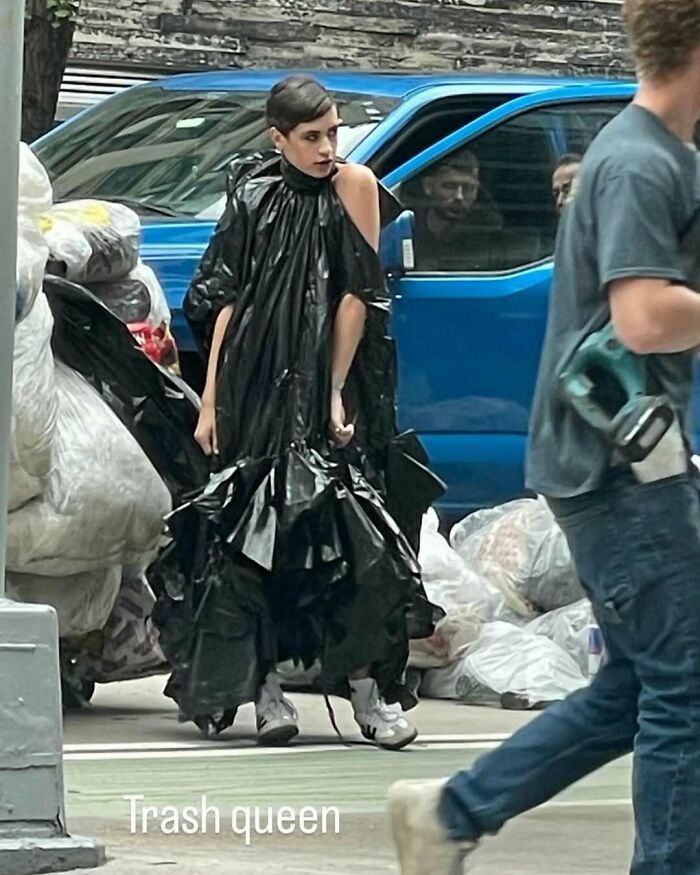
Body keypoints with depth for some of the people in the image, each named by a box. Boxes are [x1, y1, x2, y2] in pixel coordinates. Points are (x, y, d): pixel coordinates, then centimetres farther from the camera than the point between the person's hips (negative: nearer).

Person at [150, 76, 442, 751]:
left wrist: (336, 392, -9)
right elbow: (225, 301, 6)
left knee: (345, 530, -11)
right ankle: (263, 685, 3)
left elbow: (357, 297, -3)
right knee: (249, 536, -2)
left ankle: (367, 684, -10)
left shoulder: (353, 186, 1)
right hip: (255, 390, 2)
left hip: (325, 388, -2)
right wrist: (210, 399, 1)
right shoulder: (253, 195, 6)